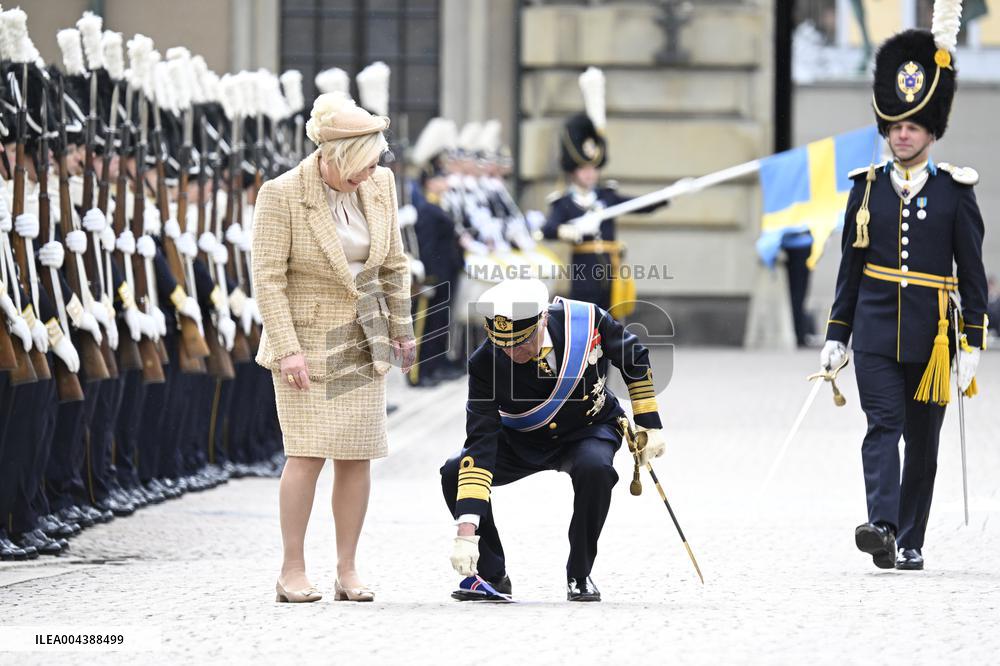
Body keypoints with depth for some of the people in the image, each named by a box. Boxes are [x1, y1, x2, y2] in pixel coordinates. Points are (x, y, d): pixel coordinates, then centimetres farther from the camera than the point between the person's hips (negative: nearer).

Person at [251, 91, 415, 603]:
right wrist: (288, 349, -20)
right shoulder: (281, 195, -17)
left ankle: (348, 570, 7)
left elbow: (392, 262, 9)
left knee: (357, 454, 1)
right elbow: (268, 277, -16)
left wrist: (401, 329, 11)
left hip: (361, 342, 5)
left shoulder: (379, 185, -2)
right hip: (306, 337, -5)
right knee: (308, 453, -11)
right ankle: (292, 571, -6)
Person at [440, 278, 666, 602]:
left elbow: (635, 359, -7)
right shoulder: (485, 365, -29)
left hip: (589, 429, -1)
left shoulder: (587, 320, -29)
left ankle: (579, 576, -13)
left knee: (595, 469, -36)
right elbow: (480, 444, -33)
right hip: (522, 441, 1)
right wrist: (467, 529, -40)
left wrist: (650, 426, -4)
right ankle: (491, 575, -1)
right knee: (455, 474, -22)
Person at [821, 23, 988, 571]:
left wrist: (971, 342, -4)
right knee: (882, 426, -15)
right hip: (876, 334, 0)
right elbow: (851, 267, 11)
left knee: (922, 439, 6)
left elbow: (972, 272, 2)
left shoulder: (954, 191, 2)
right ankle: (883, 527, -28)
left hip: (930, 337, 0)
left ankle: (911, 543, 13)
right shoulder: (867, 188, 6)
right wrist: (836, 336, 8)